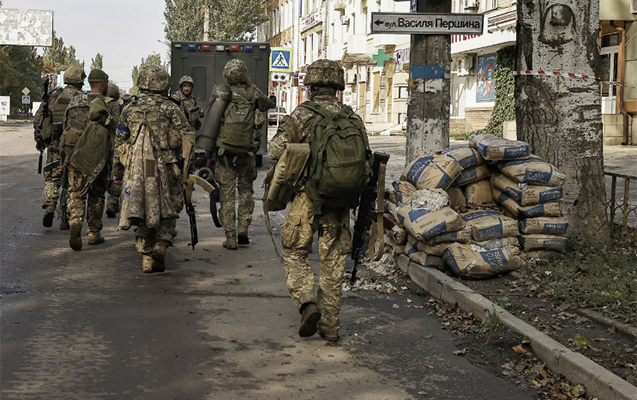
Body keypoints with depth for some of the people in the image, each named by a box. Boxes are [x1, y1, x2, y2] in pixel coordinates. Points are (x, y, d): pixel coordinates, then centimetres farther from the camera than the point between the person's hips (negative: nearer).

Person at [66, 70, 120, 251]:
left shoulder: (75, 103, 4)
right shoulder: (112, 105, -4)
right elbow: (116, 131, -10)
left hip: (76, 156, 1)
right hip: (100, 158, -1)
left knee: (76, 195, 5)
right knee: (96, 196, 13)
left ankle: (75, 223, -20)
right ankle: (94, 233, 18)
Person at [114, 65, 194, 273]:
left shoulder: (129, 109, 11)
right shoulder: (170, 109, 1)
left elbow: (119, 143, 14)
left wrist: (117, 171, 22)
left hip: (136, 170, 3)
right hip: (164, 169, -2)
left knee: (142, 214, 10)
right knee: (167, 211, 10)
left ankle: (147, 258, 10)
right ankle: (161, 245, -10)